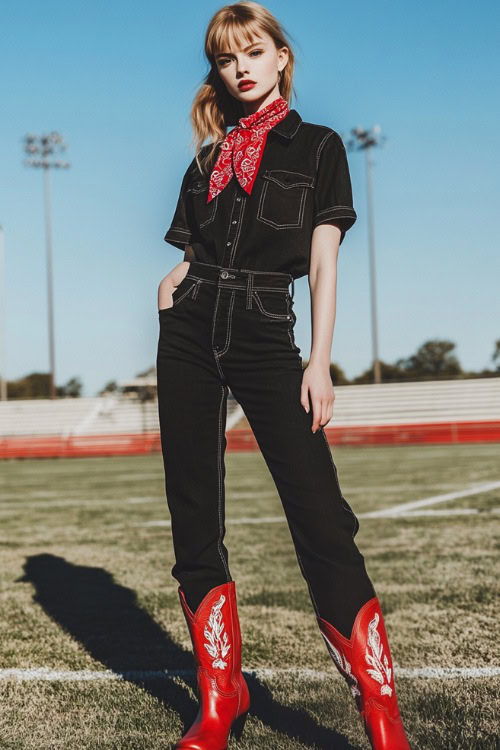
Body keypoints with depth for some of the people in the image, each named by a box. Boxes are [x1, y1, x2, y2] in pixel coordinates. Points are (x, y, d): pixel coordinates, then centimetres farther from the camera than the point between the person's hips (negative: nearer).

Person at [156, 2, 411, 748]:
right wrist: (172, 289, -3)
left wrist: (320, 363, -10)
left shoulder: (317, 147, 8)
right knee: (194, 518, 2)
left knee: (320, 517, -14)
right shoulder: (208, 161, 18)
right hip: (189, 339, 5)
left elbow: (324, 261, 0)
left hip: (265, 340, -4)